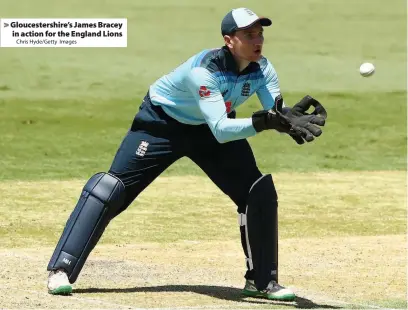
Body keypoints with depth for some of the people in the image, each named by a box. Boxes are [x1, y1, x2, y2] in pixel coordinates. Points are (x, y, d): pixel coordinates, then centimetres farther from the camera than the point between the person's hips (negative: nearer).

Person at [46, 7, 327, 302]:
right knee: (112, 188, -14)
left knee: (260, 191, -5)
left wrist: (294, 119, -48)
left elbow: (278, 113, -25)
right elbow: (220, 130, -43)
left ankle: (262, 281, 10)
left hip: (209, 129, 6)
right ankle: (62, 270, -9)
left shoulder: (262, 69, -18)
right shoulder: (205, 69, -36)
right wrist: (264, 122, -55)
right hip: (161, 123, -6)